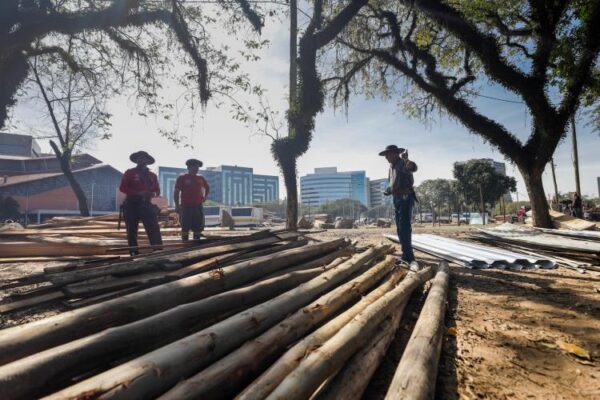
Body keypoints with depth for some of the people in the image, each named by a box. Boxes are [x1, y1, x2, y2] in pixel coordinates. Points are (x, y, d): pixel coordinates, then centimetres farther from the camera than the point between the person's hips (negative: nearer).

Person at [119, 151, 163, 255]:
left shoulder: (152, 176, 14)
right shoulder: (129, 173, 5)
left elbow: (157, 191, 17)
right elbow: (122, 188, -3)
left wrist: (153, 194, -8)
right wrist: (138, 193, -15)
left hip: (146, 205, 2)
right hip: (132, 205, -2)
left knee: (154, 230, -6)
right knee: (132, 231, 2)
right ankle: (134, 253, 9)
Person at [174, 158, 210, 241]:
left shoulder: (201, 178, 11)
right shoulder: (182, 178, -1)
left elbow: (207, 187, 29)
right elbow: (176, 192, -4)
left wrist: (204, 197, 15)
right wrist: (177, 205, -12)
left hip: (198, 206, 4)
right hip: (186, 206, -4)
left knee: (198, 227, 7)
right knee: (185, 227, -2)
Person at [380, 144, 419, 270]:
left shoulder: (403, 163, -12)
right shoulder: (392, 166, 16)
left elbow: (413, 168, -36)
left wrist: (407, 160, -52)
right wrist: (389, 190, 9)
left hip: (406, 198, -9)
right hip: (397, 199, 9)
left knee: (405, 227, -16)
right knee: (400, 229, 11)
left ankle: (409, 257, -13)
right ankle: (406, 255, 21)